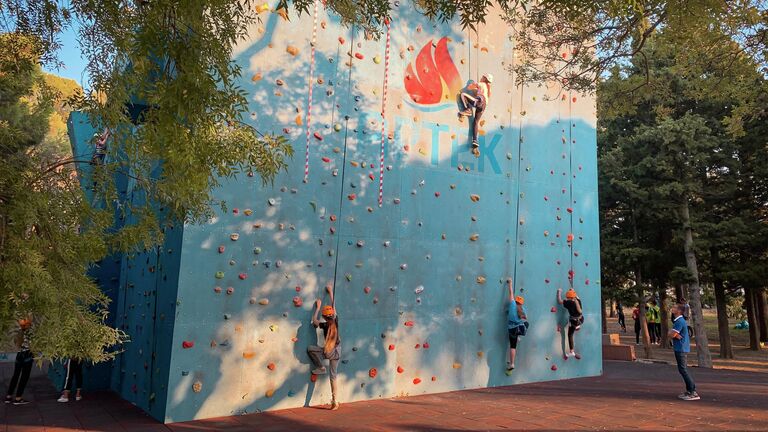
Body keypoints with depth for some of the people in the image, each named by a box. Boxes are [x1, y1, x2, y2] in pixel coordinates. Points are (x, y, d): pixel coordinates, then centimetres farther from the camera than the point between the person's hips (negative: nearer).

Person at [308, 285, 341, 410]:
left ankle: (321, 367, 10)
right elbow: (333, 306, 8)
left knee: (310, 349, 9)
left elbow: (314, 320, 2)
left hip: (329, 352, -6)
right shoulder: (336, 321, -4)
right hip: (337, 352, 6)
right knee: (333, 376, 11)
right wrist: (331, 292, 17)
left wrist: (318, 307, 8)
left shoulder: (325, 325, -15)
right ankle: (334, 401, 9)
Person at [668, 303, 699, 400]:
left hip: (681, 349, -10)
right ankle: (689, 391, 19)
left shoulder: (680, 321, -18)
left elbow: (671, 335, -21)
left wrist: (672, 334, -1)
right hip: (680, 348, 10)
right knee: (683, 370, 14)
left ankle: (693, 393, -9)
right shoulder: (677, 321, 15)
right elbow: (670, 334, 12)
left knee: (683, 370, -10)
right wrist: (675, 335, -7)